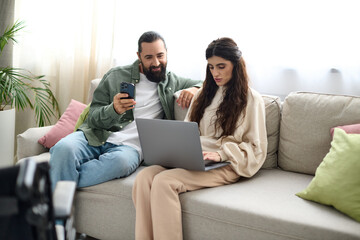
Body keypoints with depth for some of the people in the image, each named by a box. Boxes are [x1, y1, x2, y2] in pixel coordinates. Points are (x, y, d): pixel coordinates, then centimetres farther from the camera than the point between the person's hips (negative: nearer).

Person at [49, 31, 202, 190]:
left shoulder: (171, 82, 19)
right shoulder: (115, 76, 12)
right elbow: (93, 117, 7)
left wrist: (194, 89, -2)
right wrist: (114, 110, -17)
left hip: (130, 146, 0)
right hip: (96, 137, 0)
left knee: (121, 161, -39)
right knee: (64, 148, -35)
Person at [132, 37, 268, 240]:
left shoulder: (252, 99, 5)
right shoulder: (204, 94, 23)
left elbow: (256, 149, 1)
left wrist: (221, 154, -15)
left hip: (225, 165, -5)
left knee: (164, 181, -31)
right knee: (144, 176, -25)